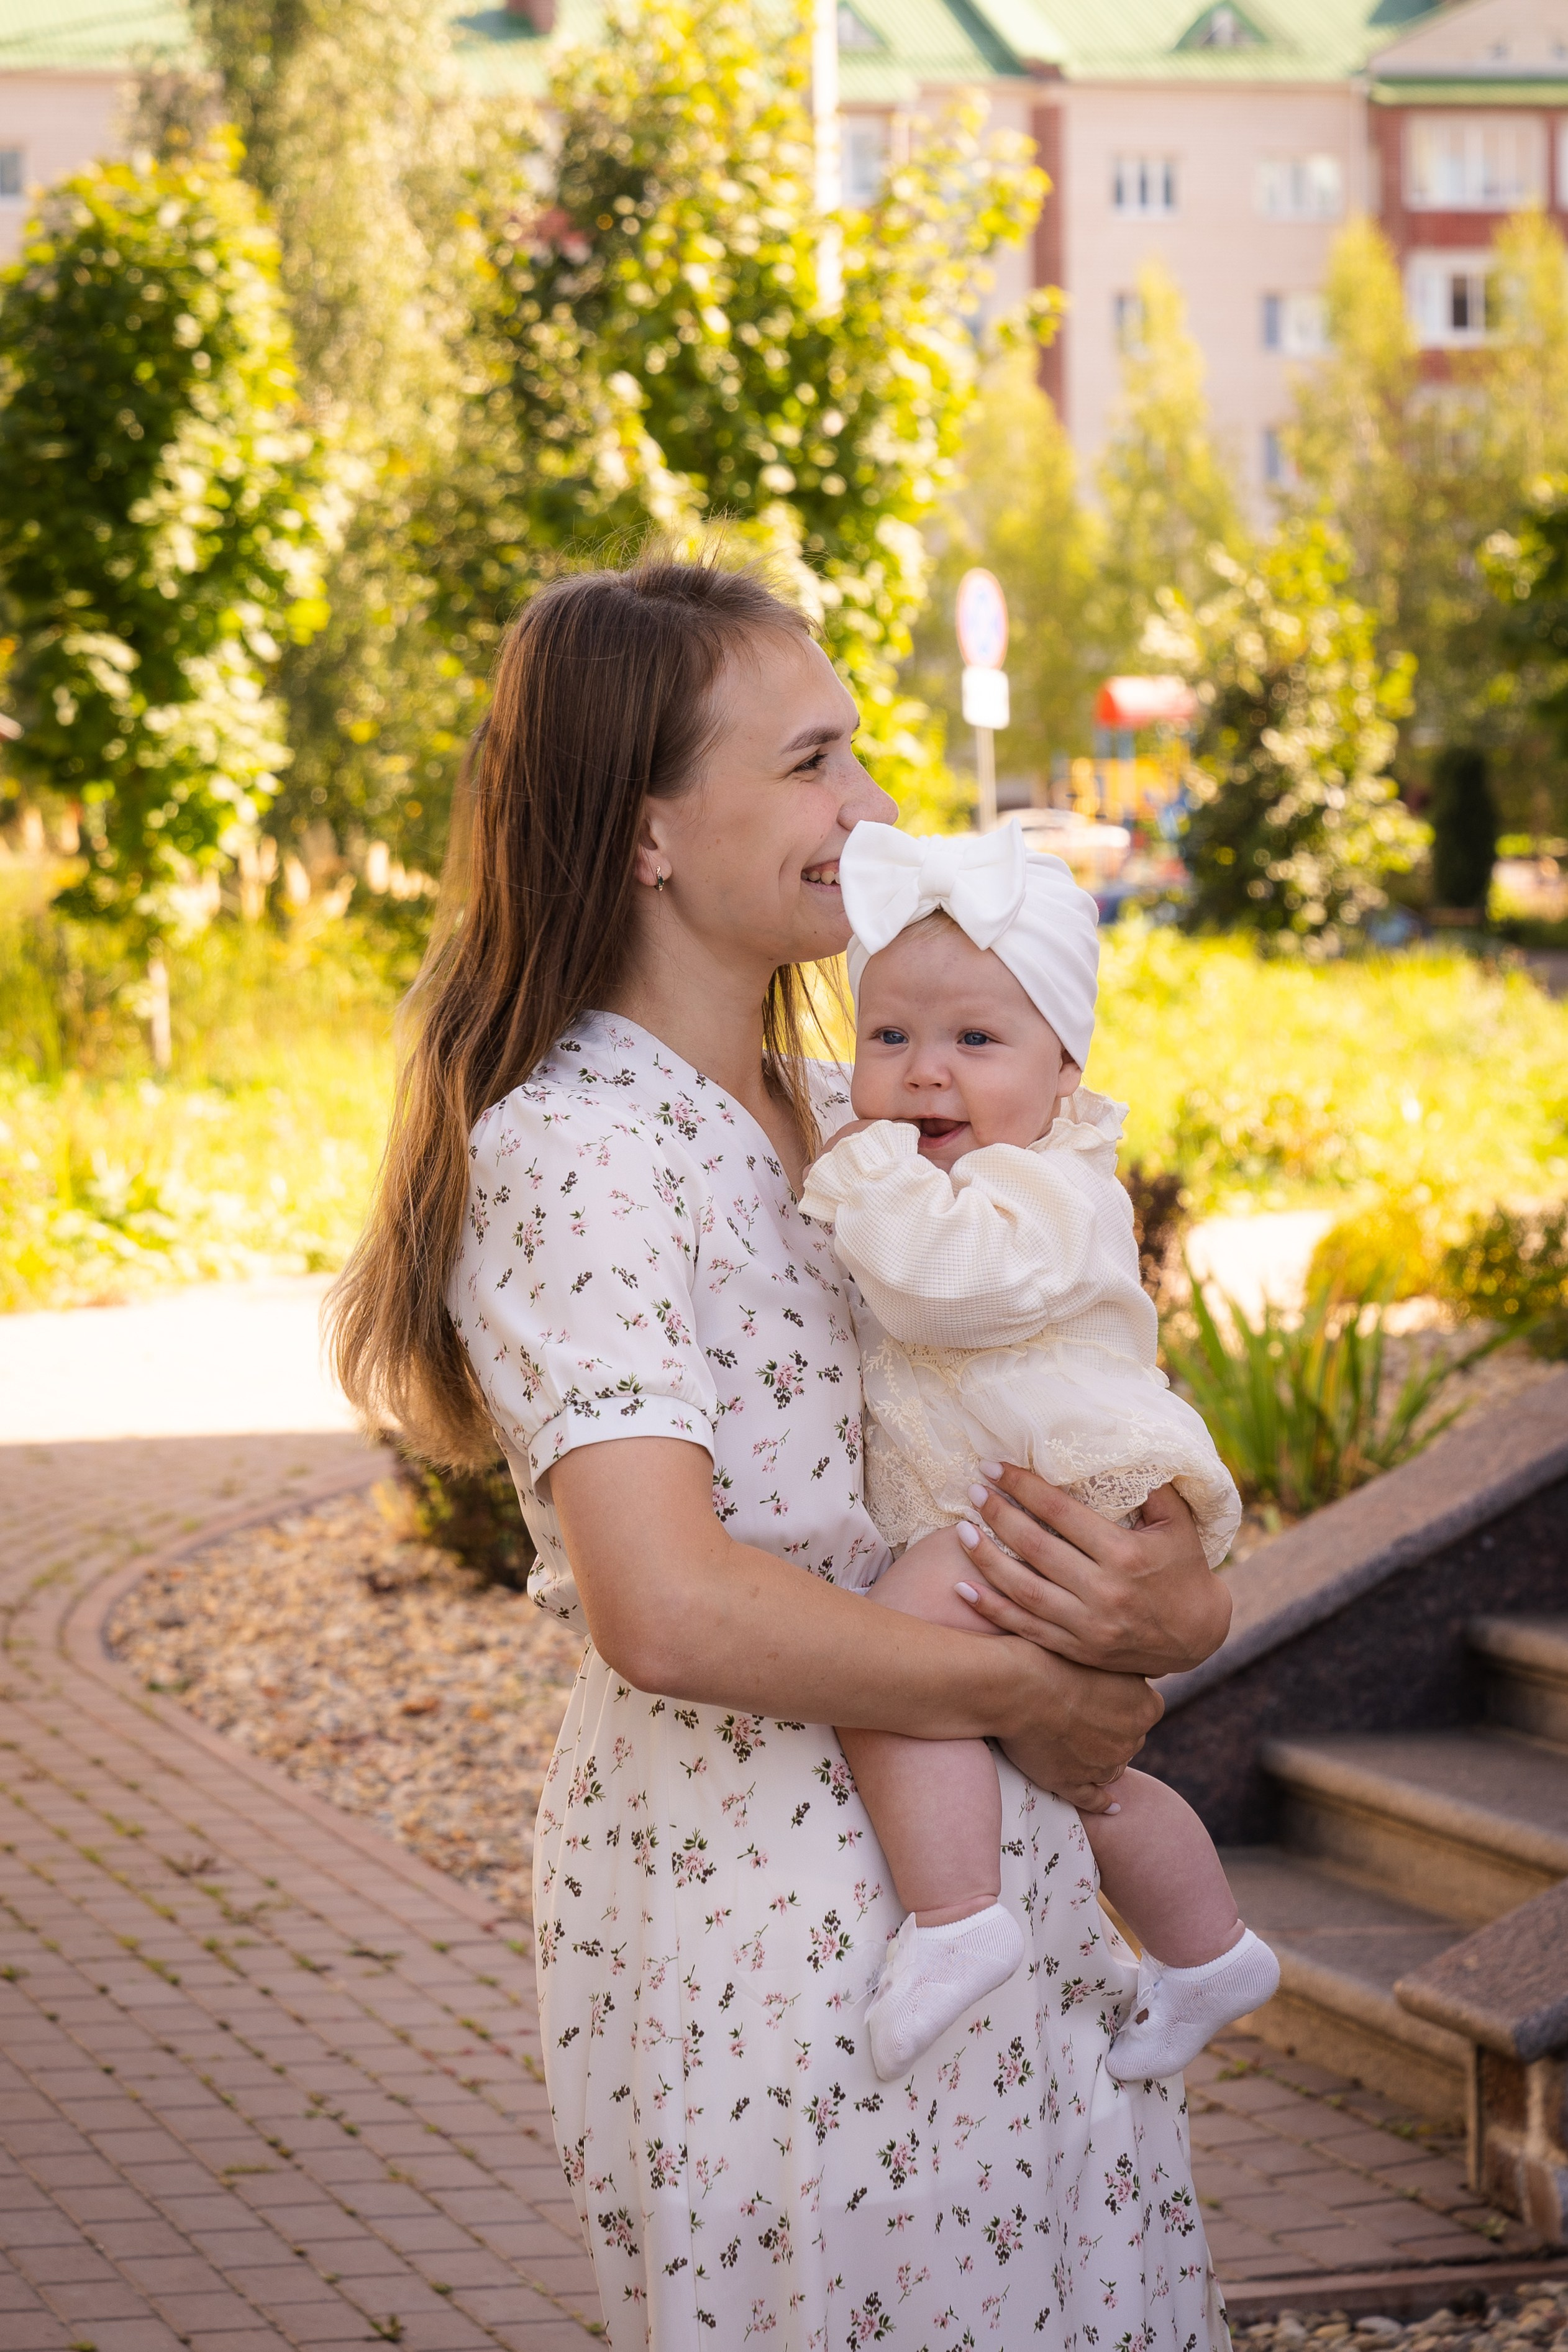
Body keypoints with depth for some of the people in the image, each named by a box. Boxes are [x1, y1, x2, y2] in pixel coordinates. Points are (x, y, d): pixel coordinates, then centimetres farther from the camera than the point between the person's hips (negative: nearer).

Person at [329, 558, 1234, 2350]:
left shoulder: (851, 1124, 12)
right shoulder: (573, 1153, -14)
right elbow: (670, 1608, -26)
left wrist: (1168, 1608, -11)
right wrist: (1024, 1695, -14)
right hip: (763, 1917, -8)